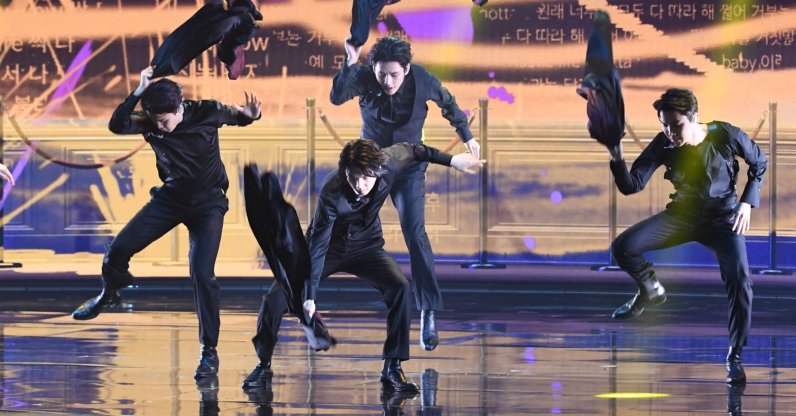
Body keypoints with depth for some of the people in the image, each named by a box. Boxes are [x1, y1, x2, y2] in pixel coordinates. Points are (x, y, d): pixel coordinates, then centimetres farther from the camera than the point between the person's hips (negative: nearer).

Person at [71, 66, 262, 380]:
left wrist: (252, 113, -25)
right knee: (117, 250, -3)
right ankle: (109, 296, 32)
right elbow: (116, 126, -28)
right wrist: (138, 93, -37)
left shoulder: (207, 112, -17)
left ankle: (209, 351, -7)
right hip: (171, 197, 3)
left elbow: (241, 117, -1)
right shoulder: (150, 122, -13)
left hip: (208, 203, -3)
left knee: (202, 273, -18)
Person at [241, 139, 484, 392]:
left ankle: (392, 369, -14)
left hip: (366, 247, 2)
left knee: (399, 288, -24)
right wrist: (309, 297, -33)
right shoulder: (331, 194, -34)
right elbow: (318, 246, -32)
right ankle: (264, 366, 5)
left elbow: (411, 150, 0)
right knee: (276, 297, -17)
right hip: (329, 247, -2)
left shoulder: (389, 163, -24)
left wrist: (452, 160, 10)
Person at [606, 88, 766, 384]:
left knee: (740, 282, -21)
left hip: (722, 218, -2)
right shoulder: (663, 146, -17)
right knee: (623, 248, -15)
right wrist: (617, 160, -38)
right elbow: (631, 186, -21)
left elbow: (759, 161, -1)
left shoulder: (725, 136, -20)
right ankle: (651, 291, 17)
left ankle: (735, 356, -3)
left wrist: (748, 202, -8)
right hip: (682, 215, 2)